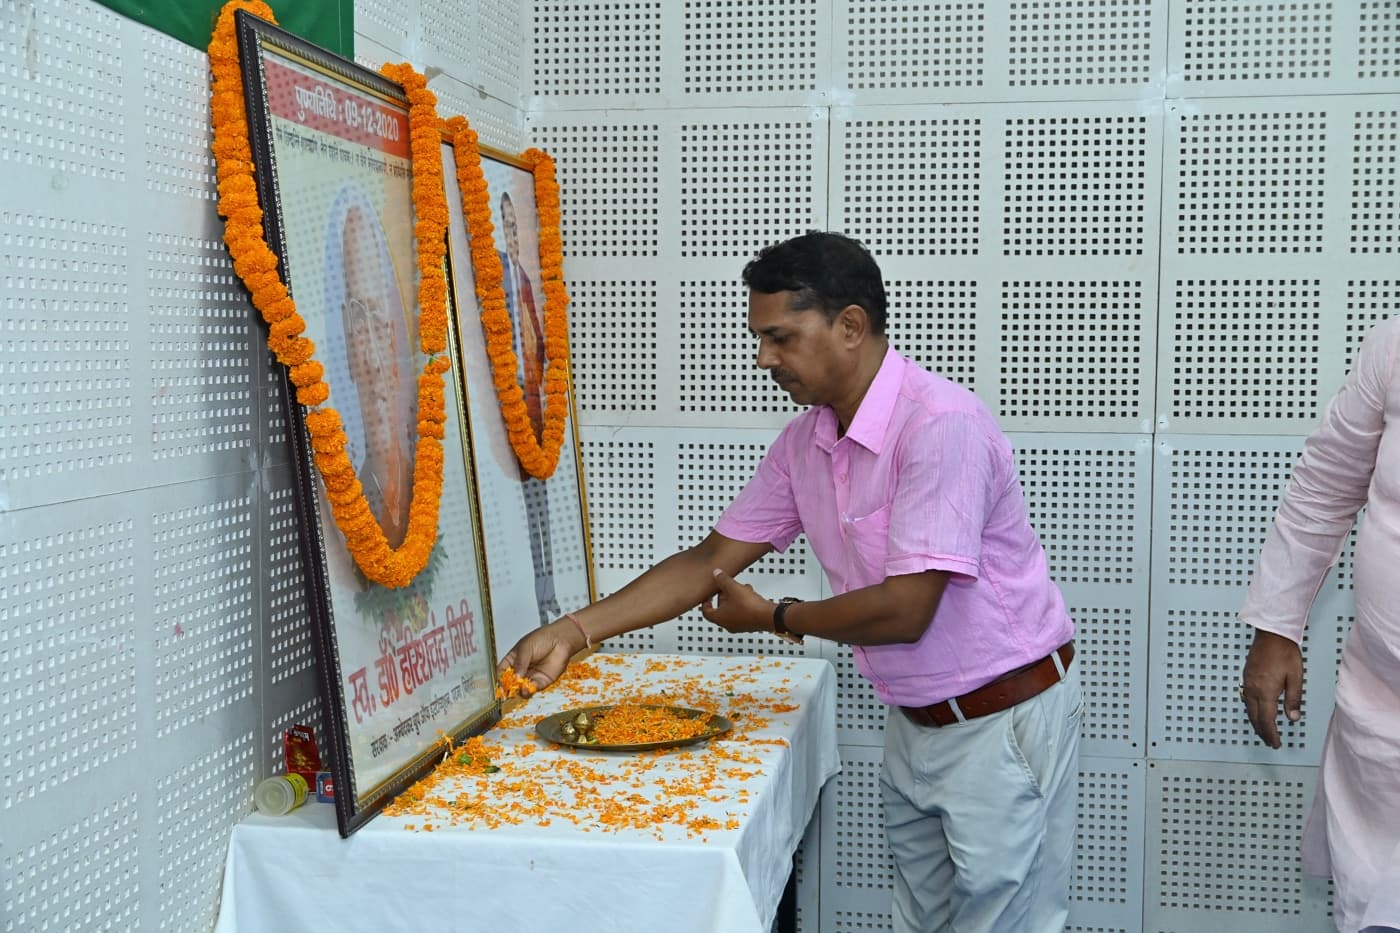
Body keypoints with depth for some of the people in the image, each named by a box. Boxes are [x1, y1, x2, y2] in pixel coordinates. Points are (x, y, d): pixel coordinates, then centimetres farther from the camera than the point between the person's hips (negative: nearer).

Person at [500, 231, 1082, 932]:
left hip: (1003, 723, -8)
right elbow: (714, 558, 5)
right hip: (915, 720, 8)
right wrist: (575, 631, -4)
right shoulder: (807, 438, 1)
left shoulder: (941, 426, -25)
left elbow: (904, 611, -27)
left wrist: (772, 618, -10)